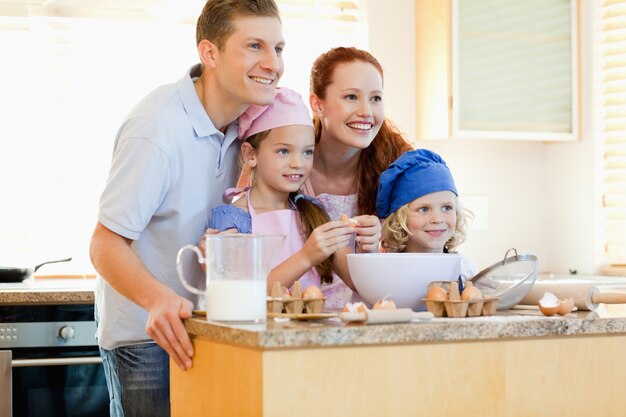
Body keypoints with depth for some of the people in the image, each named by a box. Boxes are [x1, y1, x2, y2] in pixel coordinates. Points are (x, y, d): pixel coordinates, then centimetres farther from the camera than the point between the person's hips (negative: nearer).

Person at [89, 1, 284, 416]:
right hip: (142, 330, -6)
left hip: (202, 322, 7)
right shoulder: (156, 131, -25)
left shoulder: (251, 112, -4)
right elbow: (105, 244, -23)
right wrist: (158, 300, -41)